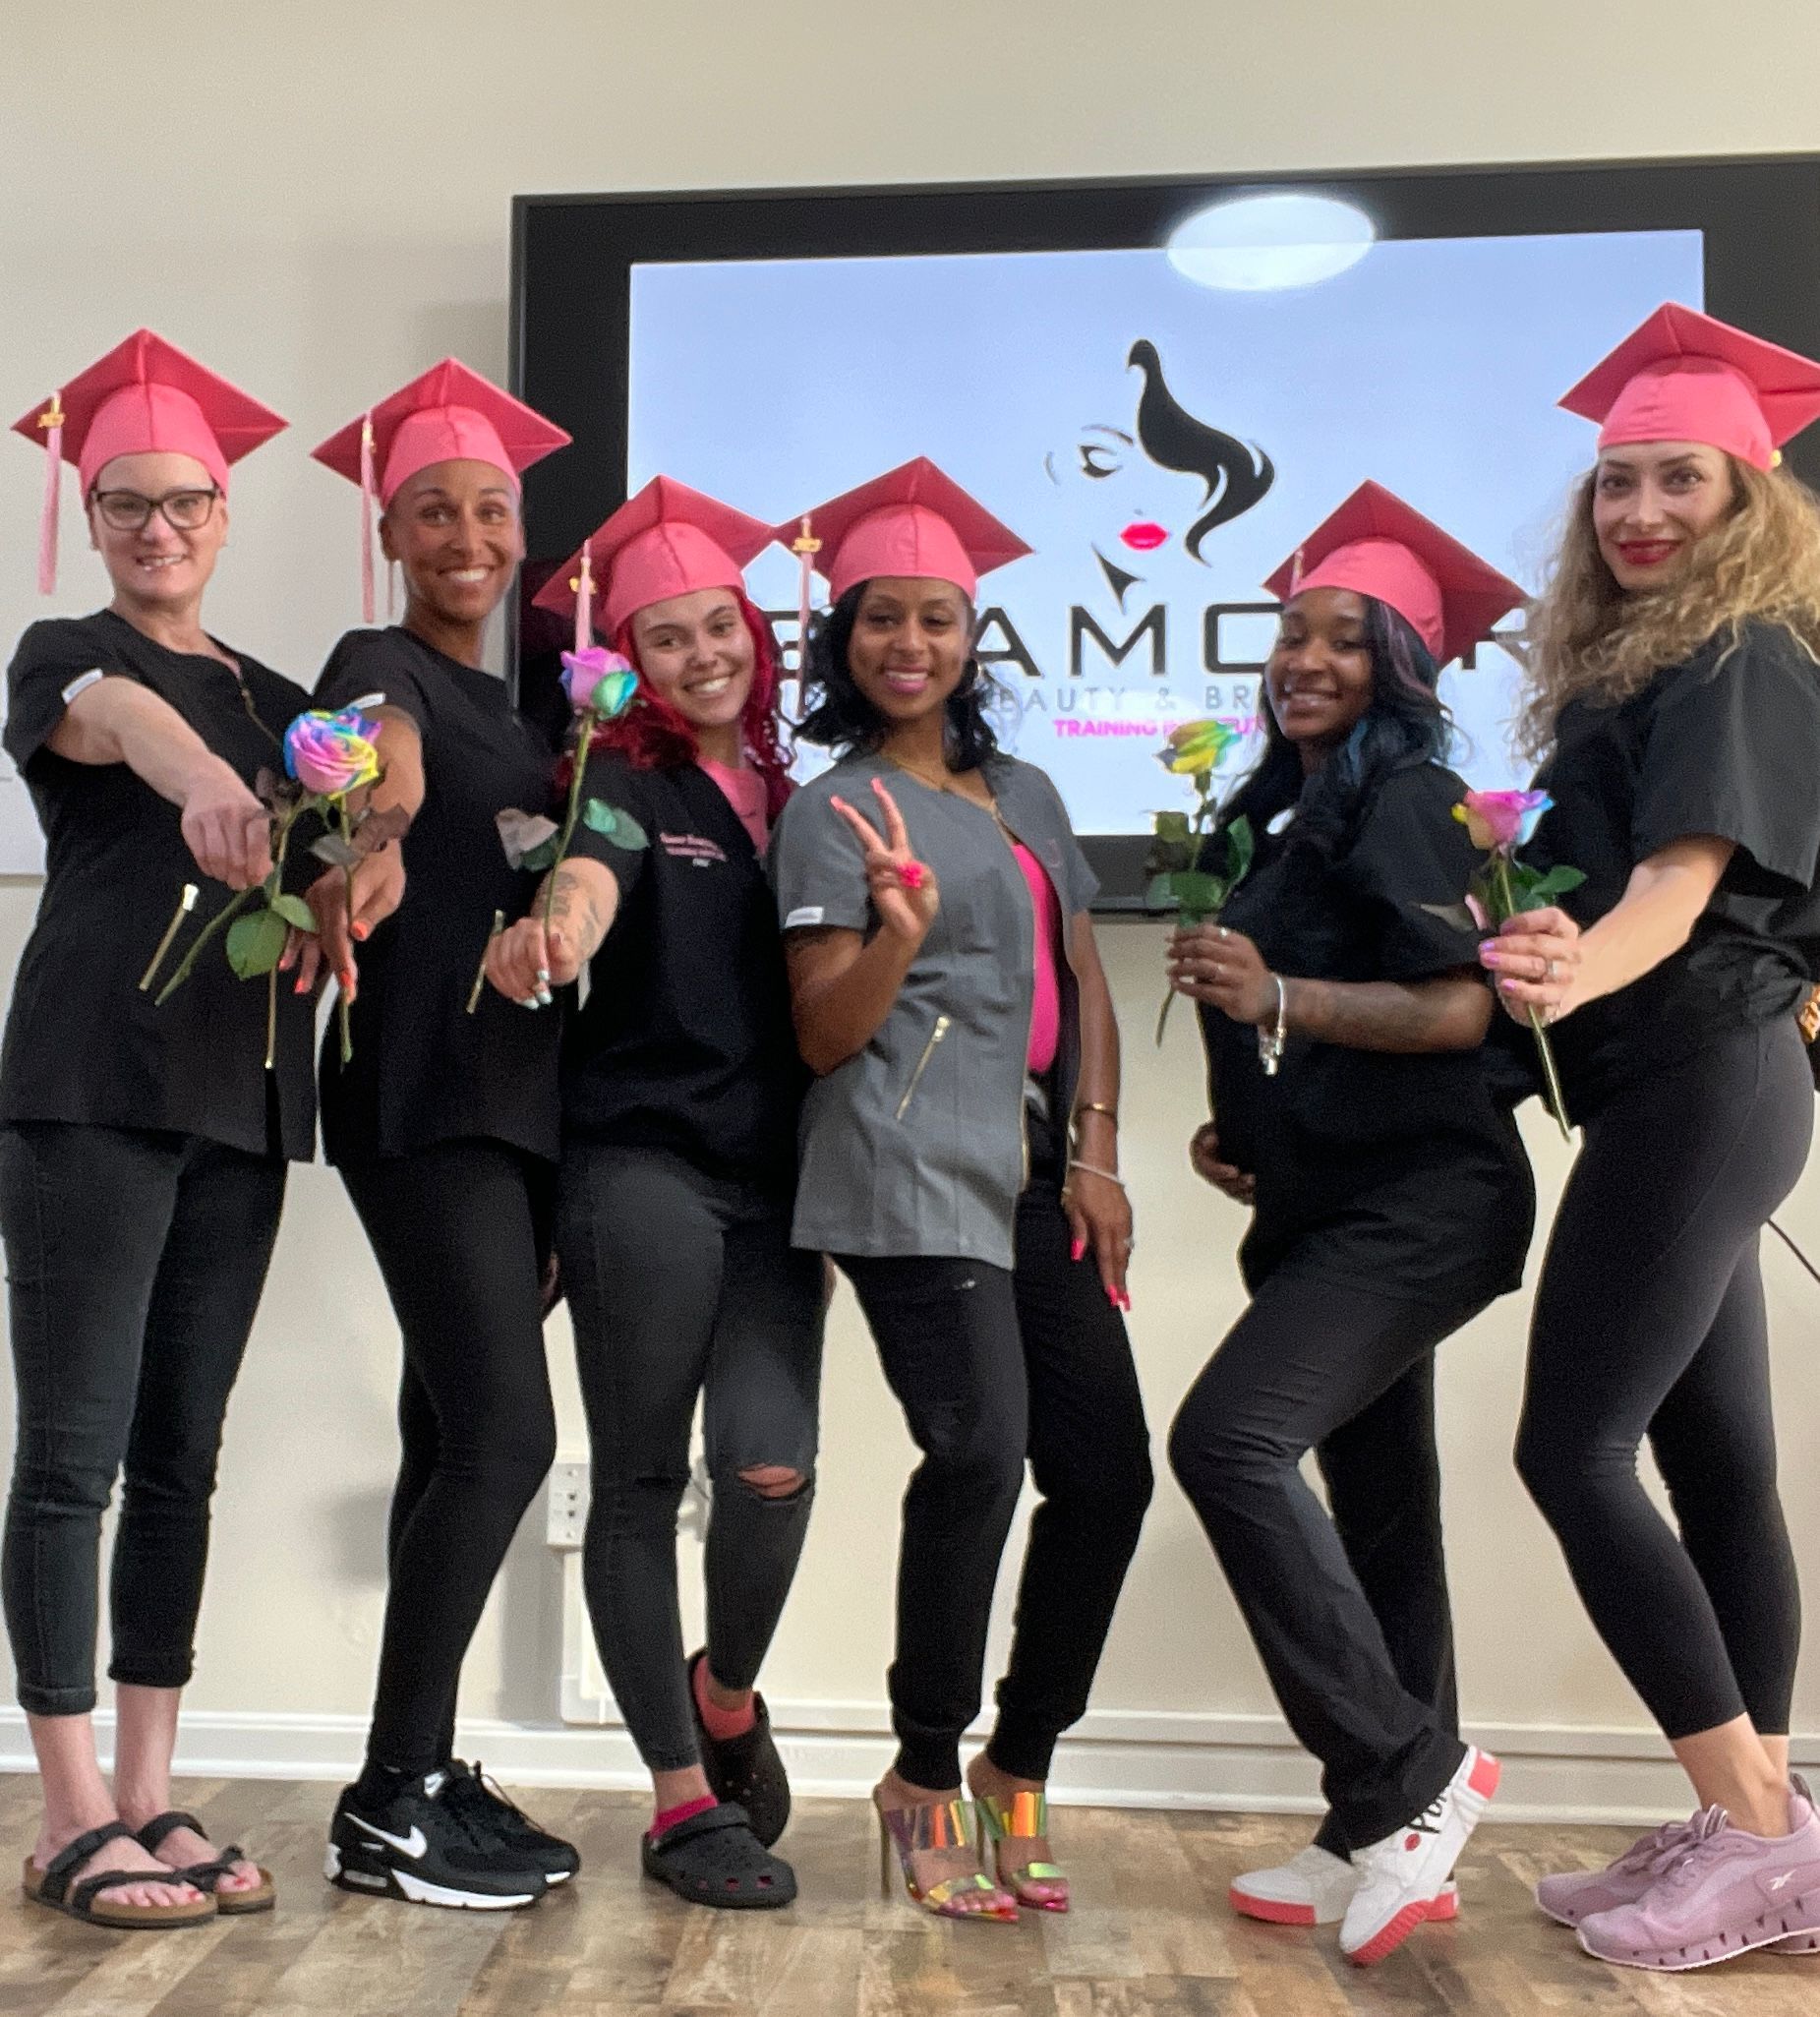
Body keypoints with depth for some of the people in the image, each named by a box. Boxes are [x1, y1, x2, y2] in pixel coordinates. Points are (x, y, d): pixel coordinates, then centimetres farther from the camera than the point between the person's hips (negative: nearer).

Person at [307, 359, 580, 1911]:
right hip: (420, 1095, -7)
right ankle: (387, 1809, -4)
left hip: (515, 1097, 8)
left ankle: (426, 1776, 17)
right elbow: (380, 754, -28)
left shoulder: (515, 704, 20)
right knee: (505, 1432, -13)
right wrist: (376, 845, -50)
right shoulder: (383, 667, -4)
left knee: (457, 1435, 9)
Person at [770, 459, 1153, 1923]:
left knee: (1107, 1472, 0)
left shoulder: (1026, 795, 19)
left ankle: (1018, 1771, 17)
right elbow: (824, 1037, -3)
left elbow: (1083, 986, 18)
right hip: (912, 1174, -6)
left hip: (1039, 1173, 6)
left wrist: (1096, 1149, 6)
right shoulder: (834, 811, 2)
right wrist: (899, 927, -22)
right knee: (981, 1448, -19)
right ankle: (926, 1778, 1)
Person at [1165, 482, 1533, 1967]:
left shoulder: (1402, 797, -8)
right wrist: (1244, 1132, 12)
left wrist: (1277, 999, -30)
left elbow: (1459, 1009, -19)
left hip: (1417, 1202, -9)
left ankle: (1410, 1769, -13)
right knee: (1373, 1505, 10)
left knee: (1229, 1438, -24)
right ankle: (1390, 1842, 18)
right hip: (1342, 1205, 9)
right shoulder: (1300, 810, 19)